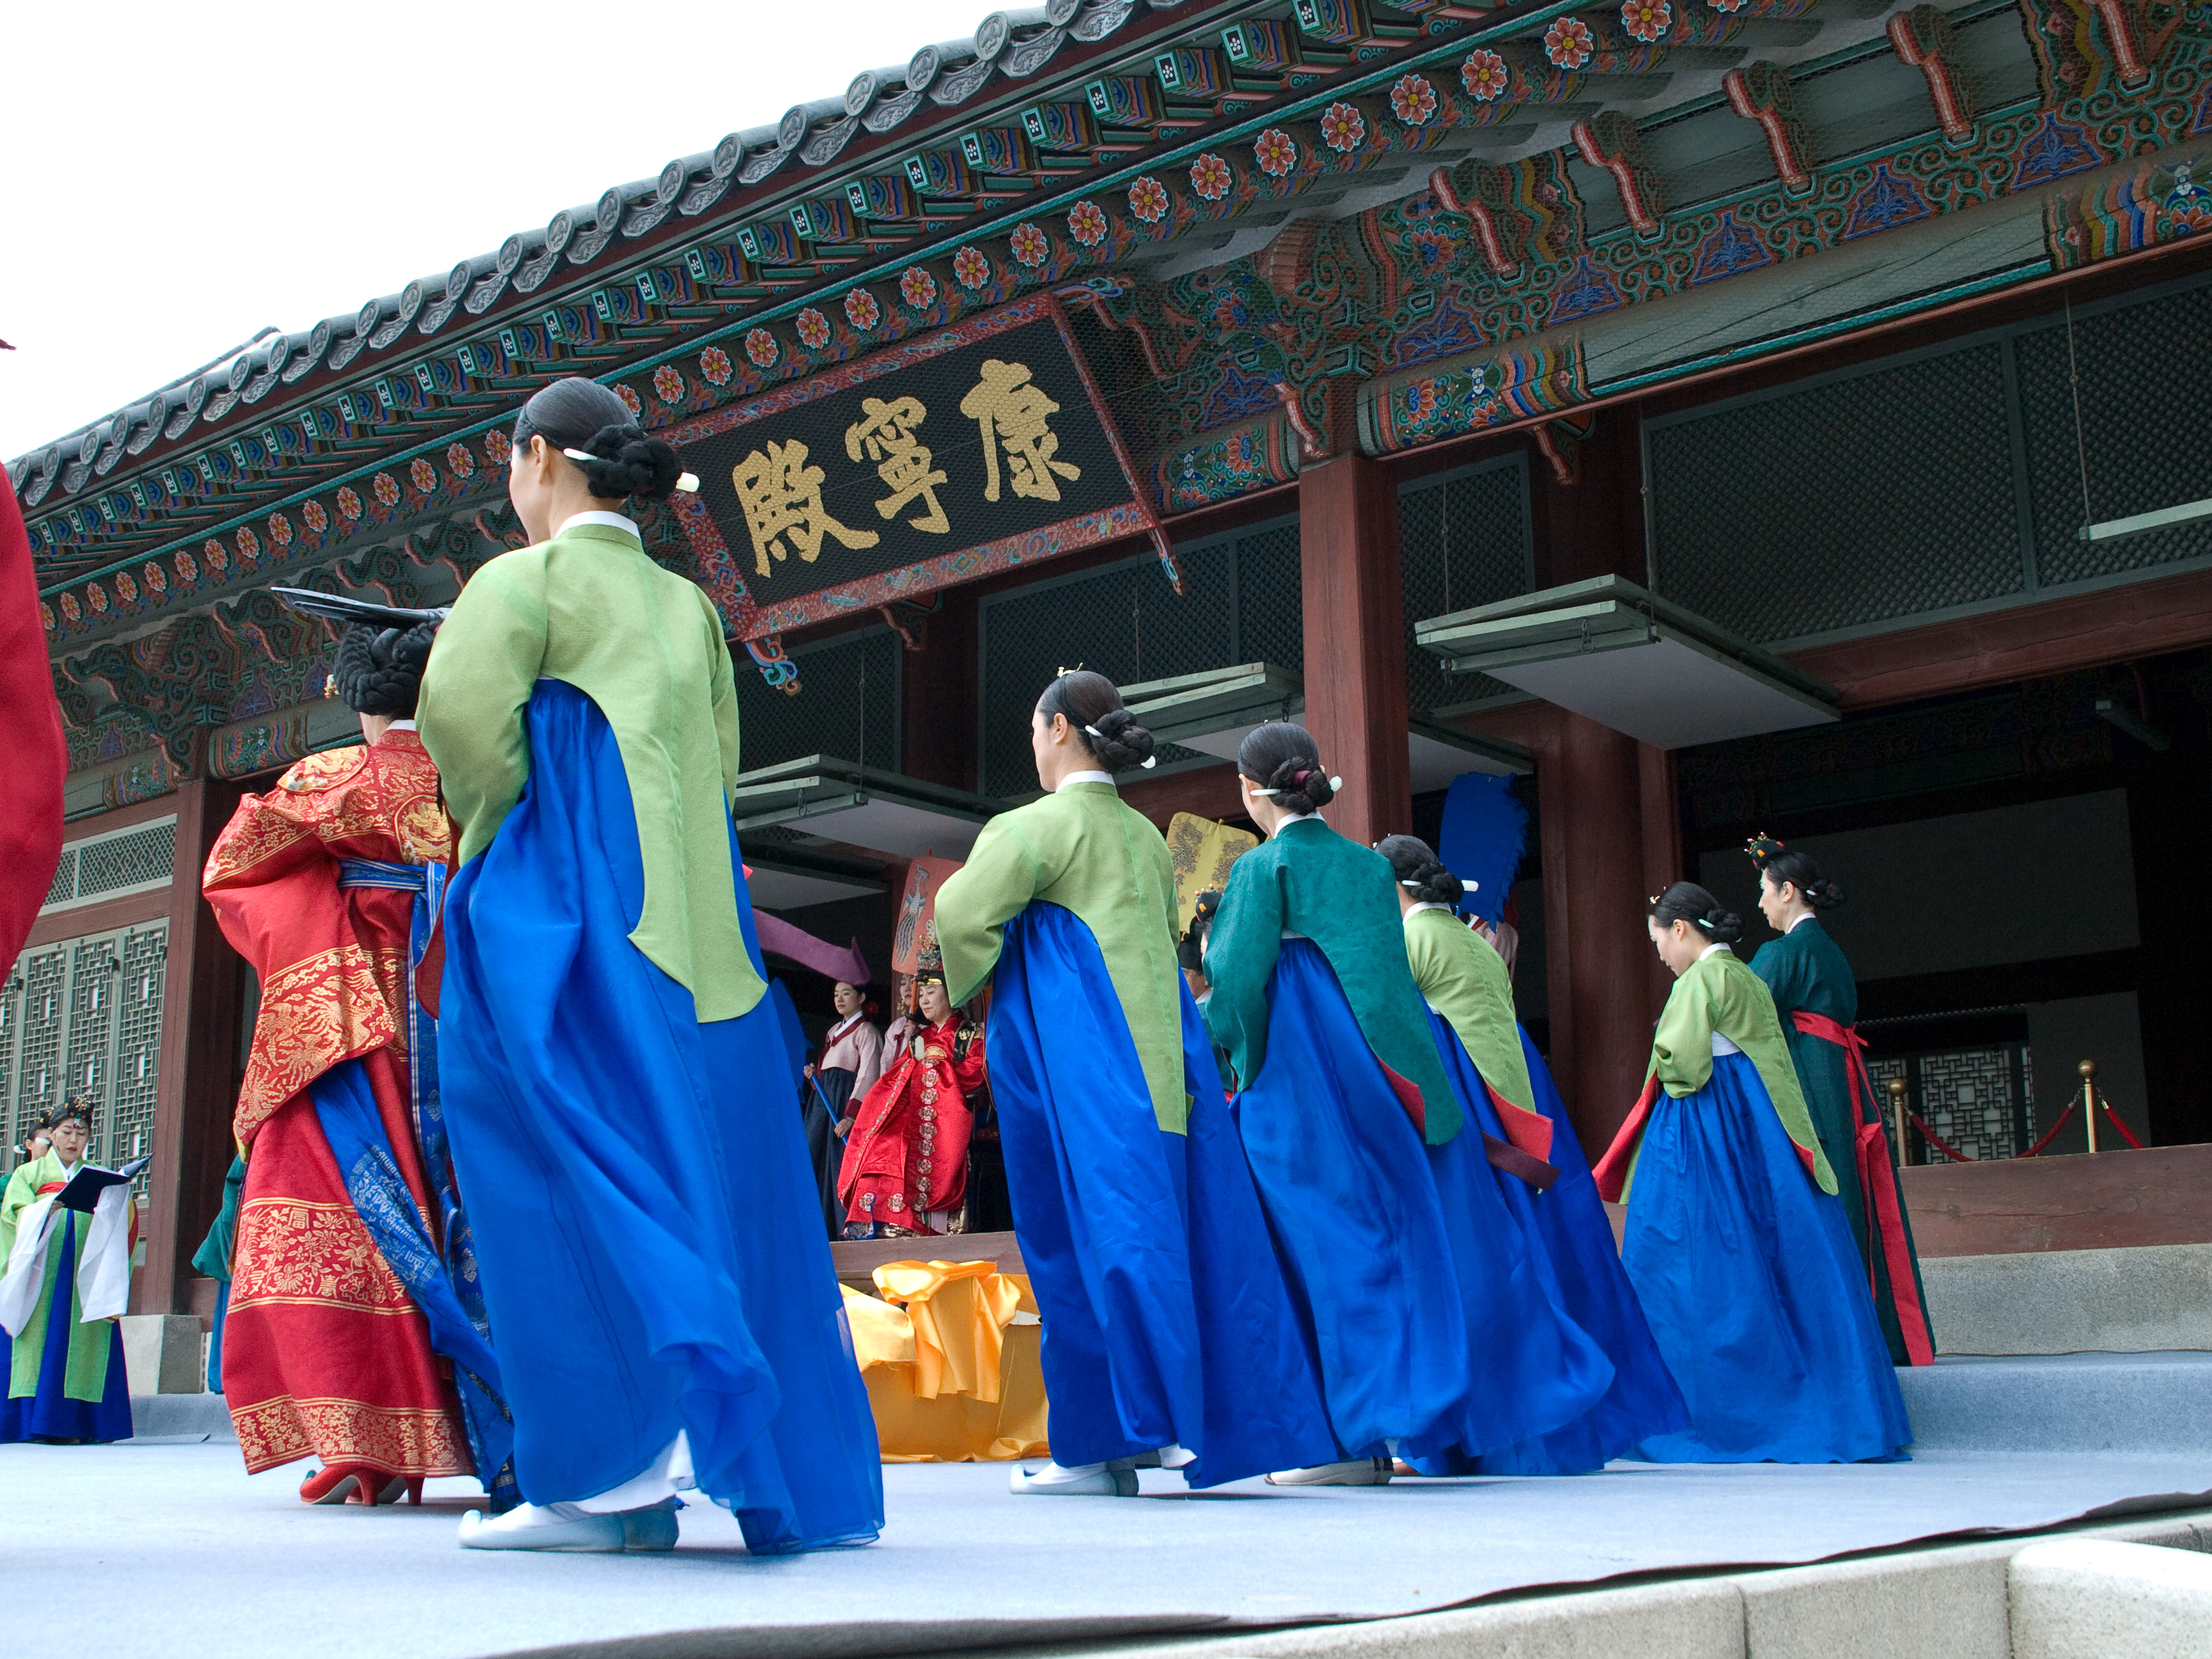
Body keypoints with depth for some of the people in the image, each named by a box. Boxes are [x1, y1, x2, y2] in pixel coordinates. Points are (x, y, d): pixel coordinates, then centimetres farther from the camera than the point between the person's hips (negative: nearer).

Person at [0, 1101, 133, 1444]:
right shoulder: (28, 1174, 17)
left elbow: (119, 1221, 9)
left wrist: (122, 1202, -13)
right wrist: (51, 1205, -19)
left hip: (85, 1272, 1)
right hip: (43, 1271, -1)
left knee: (83, 1342, -8)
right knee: (44, 1337, -11)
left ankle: (73, 1423, -11)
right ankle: (38, 1420, -13)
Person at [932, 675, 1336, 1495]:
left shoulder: (1040, 824, -5)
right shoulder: (1147, 835, 18)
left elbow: (963, 913, -13)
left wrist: (970, 982, 6)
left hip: (1073, 1047, -7)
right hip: (1156, 1049, 7)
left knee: (1087, 1232, -6)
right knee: (1170, 1229, 7)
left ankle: (1101, 1443, -8)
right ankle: (1224, 1417, 6)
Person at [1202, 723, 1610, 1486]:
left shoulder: (1263, 867, -6)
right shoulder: (1370, 864, 13)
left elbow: (1241, 980, -12)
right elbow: (1392, 969, 14)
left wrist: (1220, 1045, 4)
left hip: (1303, 1080, -6)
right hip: (1386, 1074, 6)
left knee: (1334, 1249, -4)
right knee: (1421, 1233, 9)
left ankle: (1359, 1437, -5)